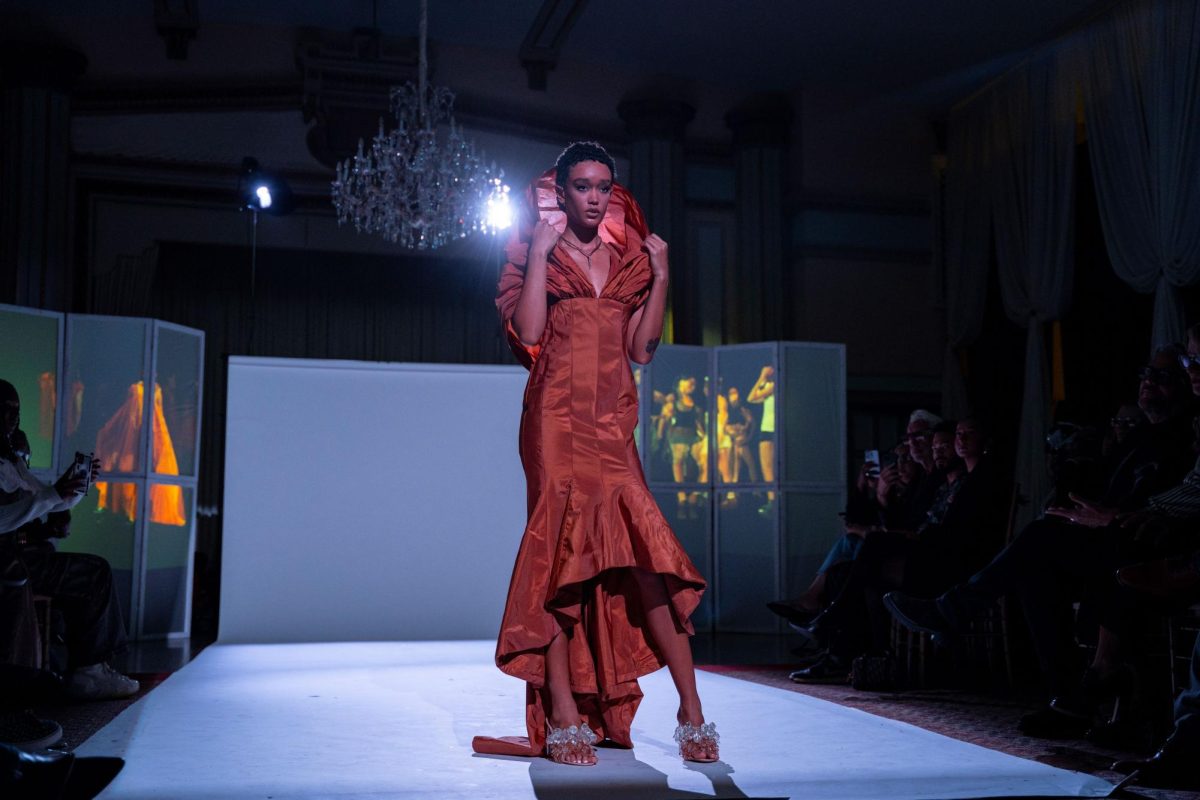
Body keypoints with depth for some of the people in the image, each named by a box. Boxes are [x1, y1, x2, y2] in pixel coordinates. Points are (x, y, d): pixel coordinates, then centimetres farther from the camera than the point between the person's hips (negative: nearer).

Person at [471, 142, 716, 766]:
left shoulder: (628, 257, 18)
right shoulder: (536, 251, 7)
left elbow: (640, 348, 12)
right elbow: (527, 336, -8)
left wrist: (660, 277, 7)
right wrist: (541, 253, -8)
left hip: (614, 421, 3)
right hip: (558, 417, -3)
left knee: (638, 554, -5)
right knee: (565, 546, -11)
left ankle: (690, 713, -1)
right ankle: (563, 721, -8)